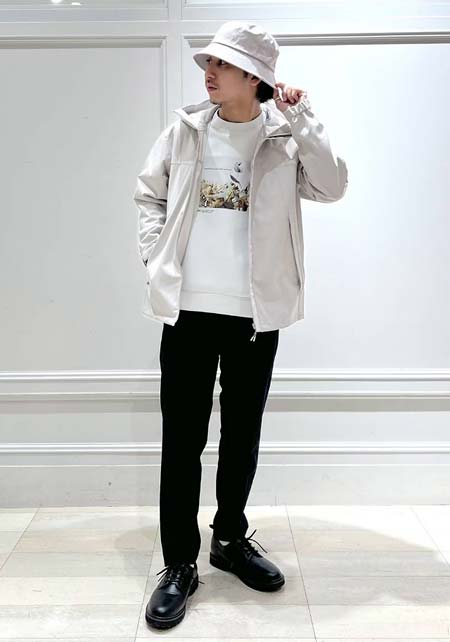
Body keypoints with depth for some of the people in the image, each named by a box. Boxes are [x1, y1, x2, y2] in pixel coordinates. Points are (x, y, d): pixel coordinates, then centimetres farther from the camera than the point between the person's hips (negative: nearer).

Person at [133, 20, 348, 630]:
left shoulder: (284, 137, 2)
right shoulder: (185, 130, 6)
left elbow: (333, 186, -10)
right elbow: (150, 194, 13)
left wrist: (300, 118, -13)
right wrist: (156, 258, 1)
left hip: (256, 313, 0)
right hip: (189, 308, 0)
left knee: (243, 435, 13)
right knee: (182, 438, 3)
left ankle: (231, 539, 33)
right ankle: (180, 563, 17)